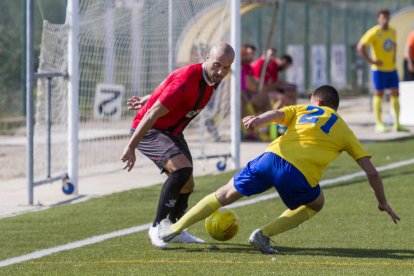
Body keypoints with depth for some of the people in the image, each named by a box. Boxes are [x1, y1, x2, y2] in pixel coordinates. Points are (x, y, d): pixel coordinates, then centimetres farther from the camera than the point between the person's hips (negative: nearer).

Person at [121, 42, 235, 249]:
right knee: (182, 168, -29)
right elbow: (153, 114, -31)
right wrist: (131, 147, -30)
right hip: (149, 131, -9)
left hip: (172, 132, 9)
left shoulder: (211, 79, -3)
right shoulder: (187, 81, -32)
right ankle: (157, 227, -20)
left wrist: (148, 99, 28)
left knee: (186, 185, 12)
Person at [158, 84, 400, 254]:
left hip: (272, 158, 2)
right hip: (300, 175, -2)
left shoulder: (301, 110, 26)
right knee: (316, 204, 29)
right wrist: (383, 202, 32)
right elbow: (372, 172, 21)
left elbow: (276, 114, 2)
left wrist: (258, 120, -19)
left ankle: (174, 229, 22)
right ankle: (264, 234, 13)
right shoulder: (344, 131, 23)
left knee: (226, 194, 19)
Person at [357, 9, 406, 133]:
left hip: (391, 68, 6)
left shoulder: (393, 31, 9)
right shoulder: (374, 32, -13)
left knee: (395, 94, 3)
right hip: (379, 69, -6)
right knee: (379, 94, -2)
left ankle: (397, 124, 8)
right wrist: (371, 61, -16)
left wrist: (394, 57, 13)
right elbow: (360, 47, -17)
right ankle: (379, 124, 3)